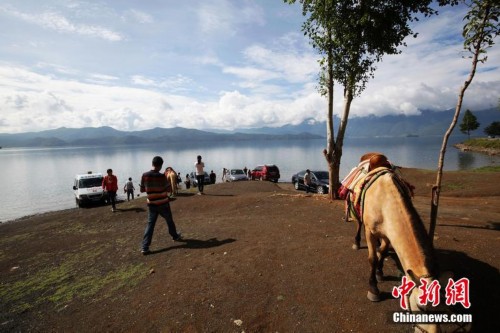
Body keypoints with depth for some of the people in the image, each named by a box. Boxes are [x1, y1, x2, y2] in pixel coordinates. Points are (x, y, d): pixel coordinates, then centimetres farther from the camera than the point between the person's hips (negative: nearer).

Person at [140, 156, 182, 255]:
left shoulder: (144, 175, -7)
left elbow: (142, 190, 3)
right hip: (163, 204, -3)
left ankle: (145, 248, -1)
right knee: (169, 221, 18)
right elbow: (168, 189, -6)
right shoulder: (162, 176, -18)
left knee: (150, 224, 6)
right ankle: (175, 236, 39)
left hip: (151, 205, 3)